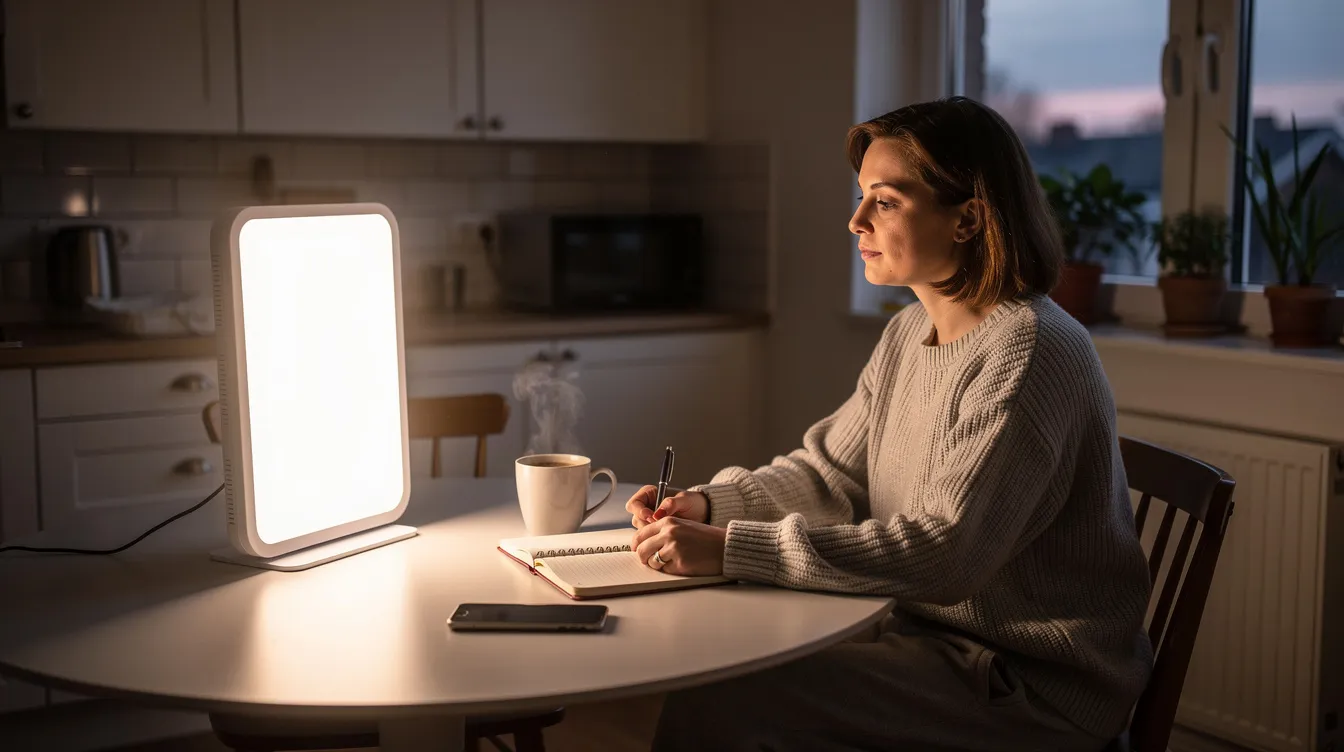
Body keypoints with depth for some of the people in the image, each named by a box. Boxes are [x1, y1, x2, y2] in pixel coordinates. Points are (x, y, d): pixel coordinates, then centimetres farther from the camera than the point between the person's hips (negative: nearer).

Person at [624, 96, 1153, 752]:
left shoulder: (1030, 352, -22)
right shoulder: (909, 332, 7)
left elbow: (946, 554, -28)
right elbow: (830, 471, 13)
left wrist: (731, 549, -29)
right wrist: (709, 504, -5)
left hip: (1036, 682, -8)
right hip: (931, 631, 8)